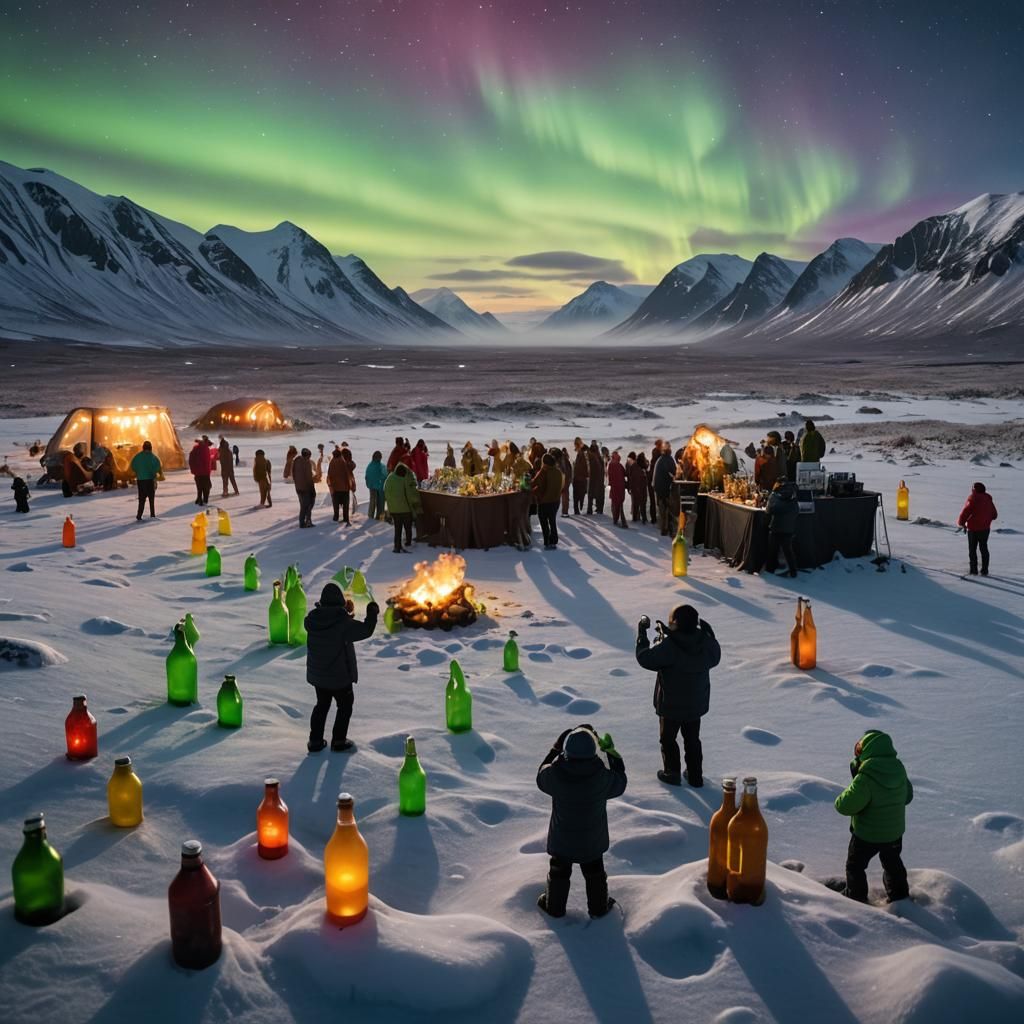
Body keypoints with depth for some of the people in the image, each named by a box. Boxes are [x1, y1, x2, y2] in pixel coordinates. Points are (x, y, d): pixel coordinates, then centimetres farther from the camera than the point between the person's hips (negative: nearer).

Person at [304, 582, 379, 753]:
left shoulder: (312, 620, -10)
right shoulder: (344, 622, -24)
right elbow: (366, 630, -16)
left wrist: (344, 613, 16)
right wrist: (372, 613, 2)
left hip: (317, 674, 5)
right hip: (340, 676, -5)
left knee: (322, 705, 23)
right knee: (345, 706, 17)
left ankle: (315, 741, 23)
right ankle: (339, 741, 18)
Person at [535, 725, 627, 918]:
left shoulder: (555, 775, -30)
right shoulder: (602, 778, -29)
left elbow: (542, 776, -5)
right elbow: (619, 783, -7)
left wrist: (557, 747, -2)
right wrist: (611, 752, -2)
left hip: (562, 839, 0)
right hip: (592, 840, 0)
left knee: (559, 872, 25)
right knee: (594, 873, 26)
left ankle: (554, 906, 43)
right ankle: (599, 907, 44)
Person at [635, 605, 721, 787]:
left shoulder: (669, 646, -30)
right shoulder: (705, 641, -14)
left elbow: (644, 658, -21)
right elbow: (715, 659, 6)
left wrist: (642, 631, -13)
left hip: (671, 704, -5)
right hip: (697, 703, 5)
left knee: (668, 738, 18)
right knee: (692, 739, 22)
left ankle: (672, 773, 27)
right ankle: (695, 776, 31)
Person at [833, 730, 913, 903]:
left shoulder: (866, 778, -33)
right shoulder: (899, 769, -11)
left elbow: (846, 805, -29)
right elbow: (907, 796, 6)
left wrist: (840, 800, -8)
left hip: (867, 834, -6)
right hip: (895, 831, 6)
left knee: (855, 865, 17)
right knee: (893, 863, 29)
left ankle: (855, 897, 30)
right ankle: (899, 896, 43)